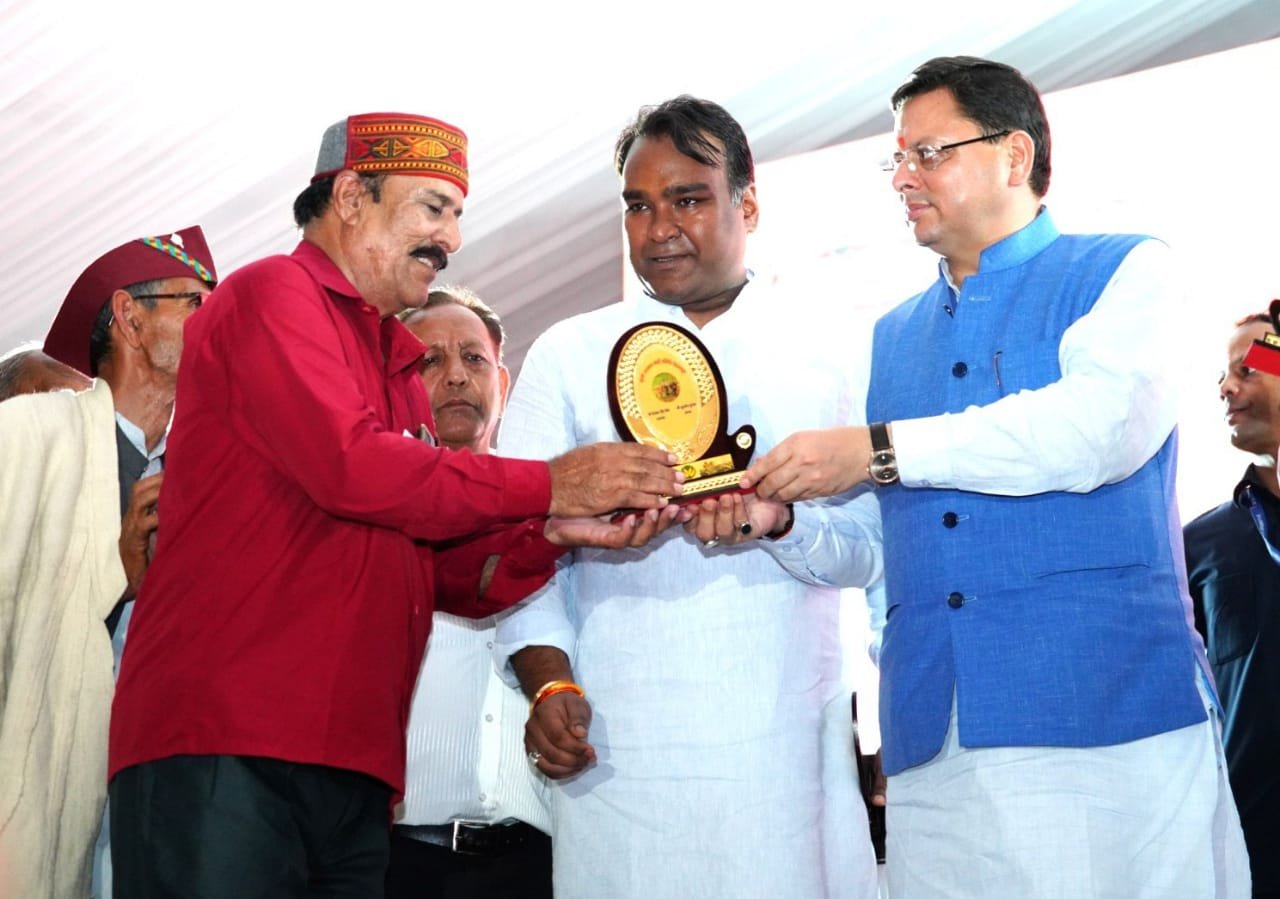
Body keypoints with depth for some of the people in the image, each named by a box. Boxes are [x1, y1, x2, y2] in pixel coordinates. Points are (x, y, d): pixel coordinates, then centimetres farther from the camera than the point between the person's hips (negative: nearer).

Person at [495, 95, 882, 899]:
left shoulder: (825, 350, 9)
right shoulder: (569, 356, 11)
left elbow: (872, 545, 2)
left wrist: (781, 522, -18)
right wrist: (551, 683, -9)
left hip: (789, 752, 0)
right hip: (619, 754, 0)